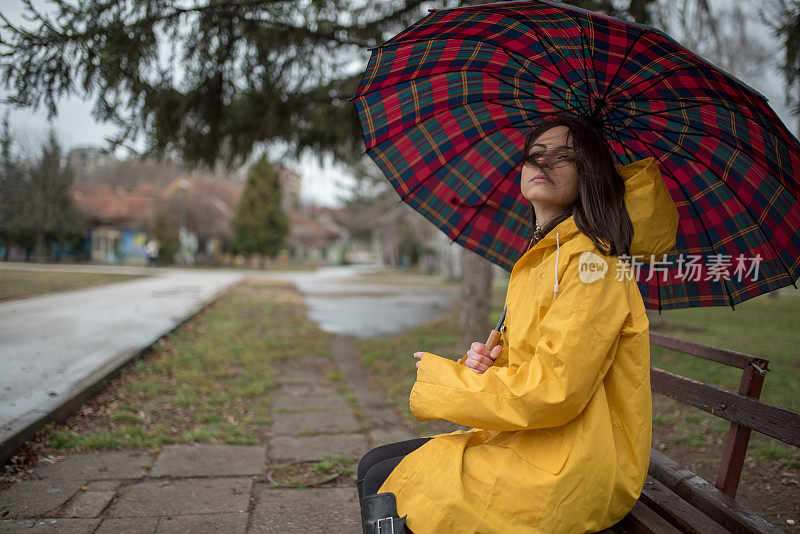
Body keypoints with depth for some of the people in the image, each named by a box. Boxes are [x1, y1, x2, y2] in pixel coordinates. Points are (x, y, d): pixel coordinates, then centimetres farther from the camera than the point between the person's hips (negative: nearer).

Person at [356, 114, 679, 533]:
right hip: (527, 443, 9)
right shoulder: (537, 257, 13)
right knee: (373, 465, 6)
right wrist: (487, 363, -6)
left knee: (386, 489, -11)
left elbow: (554, 391, -23)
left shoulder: (590, 259, -16)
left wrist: (439, 379, -12)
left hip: (573, 469, -8)